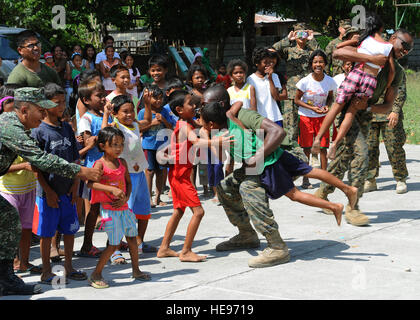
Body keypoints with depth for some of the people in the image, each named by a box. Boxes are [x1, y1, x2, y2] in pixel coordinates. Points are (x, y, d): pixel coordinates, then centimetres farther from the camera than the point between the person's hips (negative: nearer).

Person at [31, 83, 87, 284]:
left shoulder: (67, 129, 8)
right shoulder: (39, 131, -9)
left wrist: (75, 184, 2)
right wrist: (48, 191, -13)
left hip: (67, 191, 5)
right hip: (48, 191, -5)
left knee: (70, 230, 12)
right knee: (47, 233, 3)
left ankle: (68, 267, 25)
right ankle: (46, 272, 14)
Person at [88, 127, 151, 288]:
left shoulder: (122, 162, 6)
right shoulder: (100, 164, -12)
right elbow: (90, 183, -25)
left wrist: (125, 198, -6)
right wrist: (112, 190, -32)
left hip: (123, 207, 6)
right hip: (109, 209, -6)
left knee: (132, 238, 14)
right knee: (114, 244, -7)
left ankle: (136, 270, 31)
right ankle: (96, 275, 5)